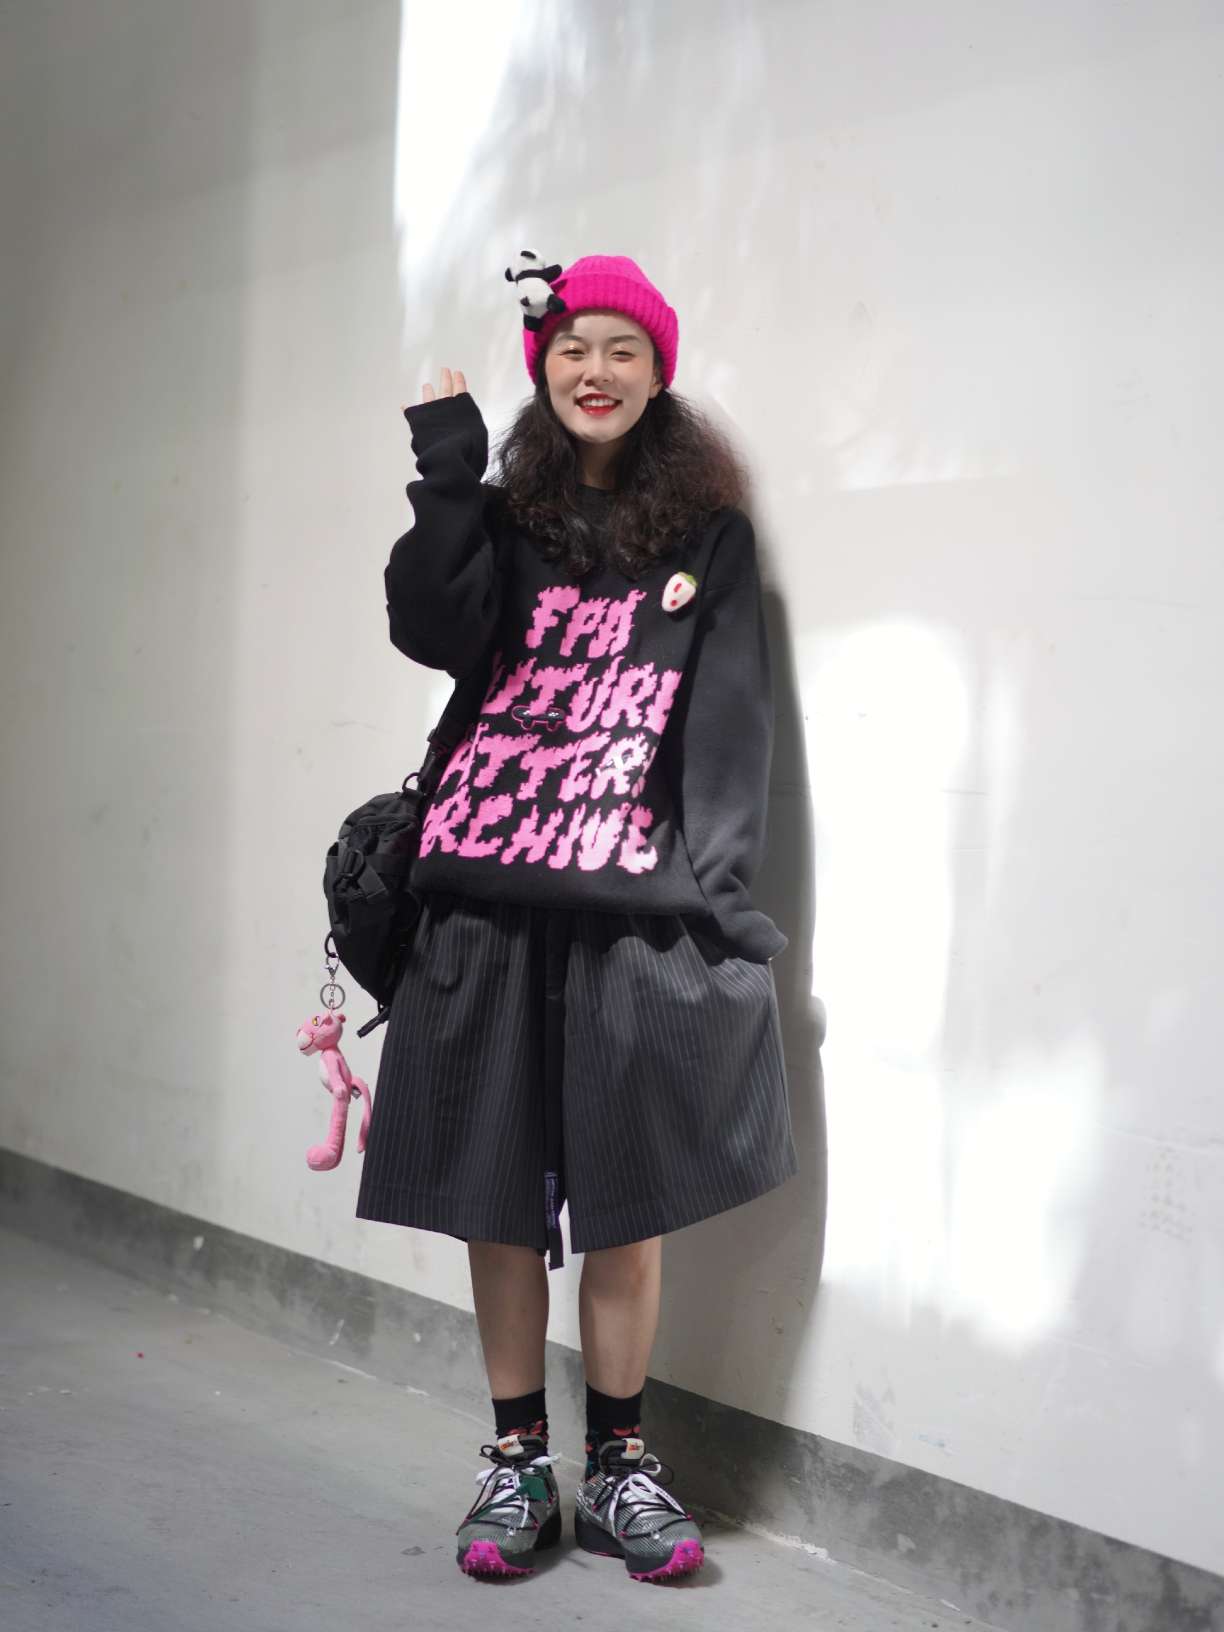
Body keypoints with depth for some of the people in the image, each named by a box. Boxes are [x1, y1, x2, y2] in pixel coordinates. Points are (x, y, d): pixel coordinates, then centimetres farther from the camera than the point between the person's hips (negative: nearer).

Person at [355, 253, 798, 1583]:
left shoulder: (709, 537, 9)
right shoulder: (504, 518, 12)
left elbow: (732, 727, 3)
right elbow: (437, 632, -7)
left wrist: (717, 895, -5)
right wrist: (446, 466, -8)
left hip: (634, 912, -1)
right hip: (491, 903, 1)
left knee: (625, 1196, 3)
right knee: (497, 1190, 6)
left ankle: (618, 1465, 18)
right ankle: (516, 1461, 20)